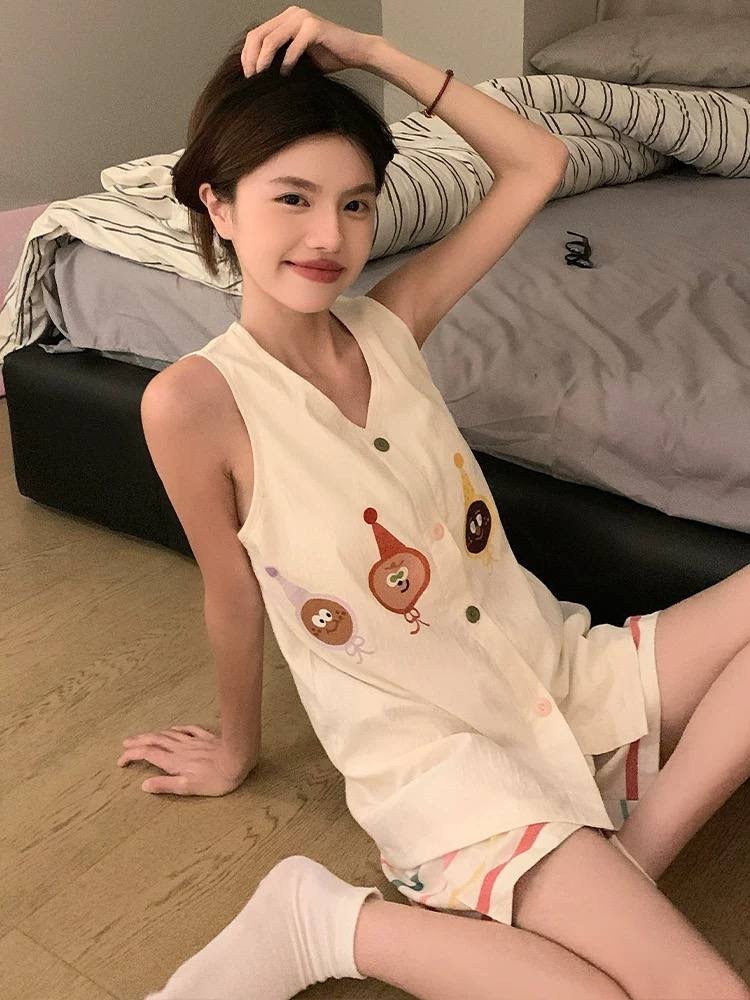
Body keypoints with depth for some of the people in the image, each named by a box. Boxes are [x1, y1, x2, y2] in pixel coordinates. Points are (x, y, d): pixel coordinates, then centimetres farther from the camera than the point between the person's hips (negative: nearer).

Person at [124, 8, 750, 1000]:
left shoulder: (388, 324, -1)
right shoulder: (196, 401, -16)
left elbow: (539, 164, 4)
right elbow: (233, 598, -4)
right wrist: (238, 749, 13)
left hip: (558, 665, 7)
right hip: (435, 748, -6)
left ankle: (627, 861, -1)